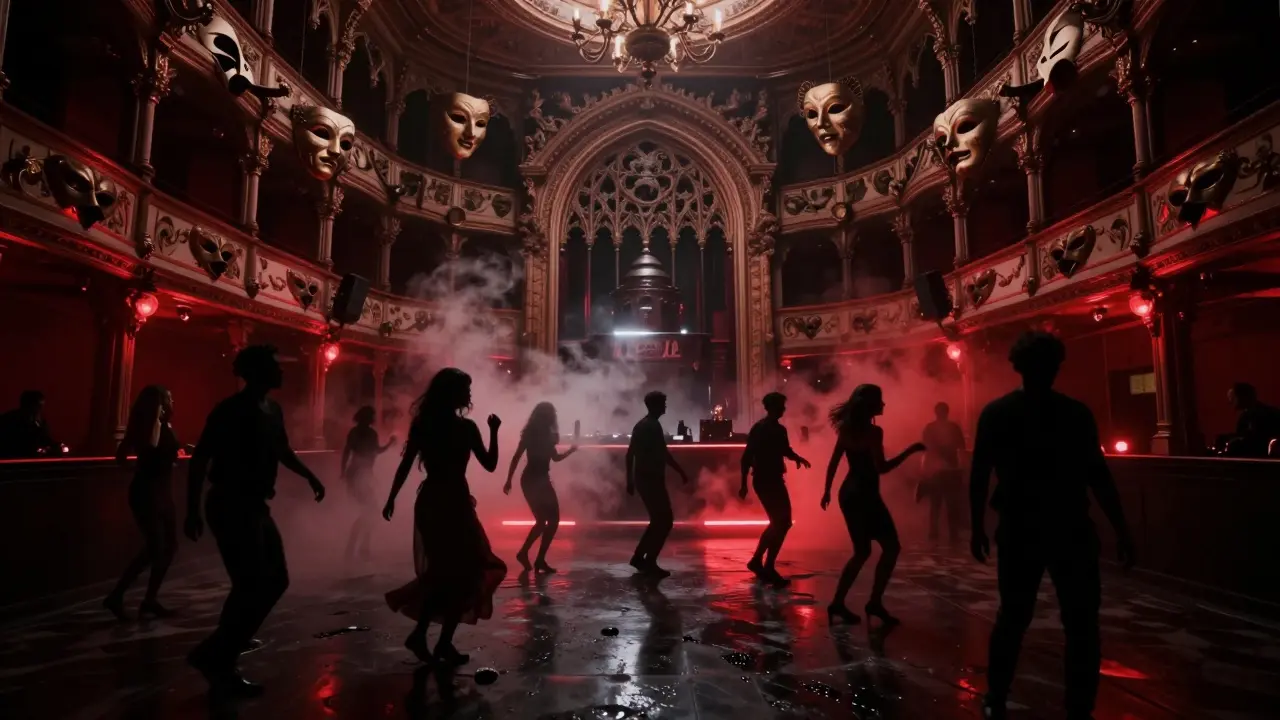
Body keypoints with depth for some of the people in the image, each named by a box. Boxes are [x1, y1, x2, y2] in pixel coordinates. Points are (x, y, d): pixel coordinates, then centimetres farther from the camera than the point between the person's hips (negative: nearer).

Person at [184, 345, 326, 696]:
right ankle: (217, 660, 10)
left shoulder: (272, 410, 9)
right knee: (253, 585, -9)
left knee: (275, 579, 14)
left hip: (254, 507, 9)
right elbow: (199, 460, -15)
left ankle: (217, 654, 29)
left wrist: (310, 476, 14)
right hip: (231, 508, -9)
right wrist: (192, 511, -17)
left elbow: (282, 451, 23)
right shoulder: (230, 410, -14)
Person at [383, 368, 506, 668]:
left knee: (443, 570, 18)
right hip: (454, 503, -6)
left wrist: (392, 499, 10)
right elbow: (490, 464, -4)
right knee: (465, 572, 7)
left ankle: (421, 634, 12)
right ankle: (444, 644, 8)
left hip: (429, 502, 6)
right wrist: (494, 431, 5)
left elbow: (405, 465, 2)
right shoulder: (466, 427, -11)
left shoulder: (422, 424, 4)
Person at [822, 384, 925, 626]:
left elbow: (833, 463, 10)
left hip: (848, 493, 8)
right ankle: (875, 602, 3)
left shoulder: (847, 429, 8)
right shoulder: (873, 431, -14)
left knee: (862, 552, 15)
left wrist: (827, 490, 18)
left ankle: (838, 603, 13)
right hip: (865, 495, -8)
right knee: (891, 547, 3)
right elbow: (881, 468, -20)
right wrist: (910, 450, -14)